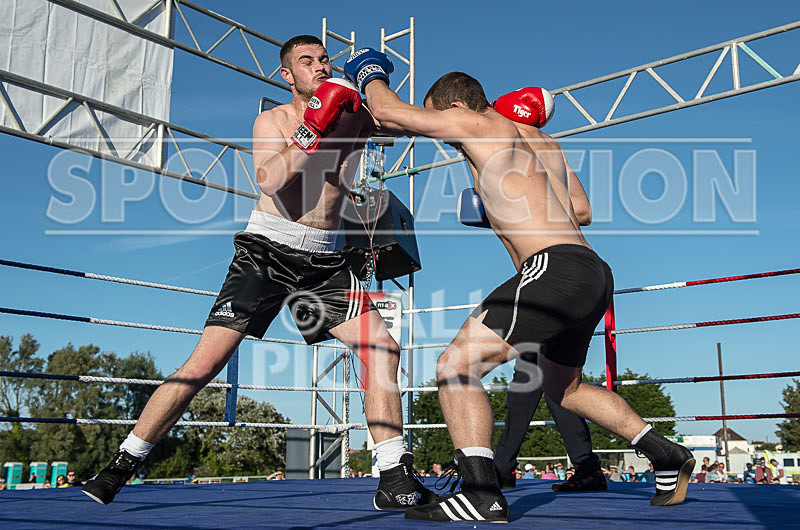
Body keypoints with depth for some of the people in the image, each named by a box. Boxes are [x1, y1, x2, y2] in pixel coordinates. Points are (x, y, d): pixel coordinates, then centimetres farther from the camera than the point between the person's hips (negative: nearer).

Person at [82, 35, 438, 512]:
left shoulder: (352, 115, 14)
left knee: (383, 347, -11)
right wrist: (314, 128, -19)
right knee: (205, 362, -11)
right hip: (267, 252, -3)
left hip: (324, 263, 4)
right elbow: (270, 180, -13)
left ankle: (395, 480, -5)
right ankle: (122, 466, 3)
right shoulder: (275, 119, 4)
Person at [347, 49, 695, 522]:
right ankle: (668, 457, 32)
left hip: (556, 267, -10)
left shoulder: (477, 123, 1)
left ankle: (483, 496, -19)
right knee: (563, 385, 28)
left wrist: (370, 74, 24)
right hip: (596, 272, 10)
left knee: (457, 365, -11)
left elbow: (389, 113, 2)